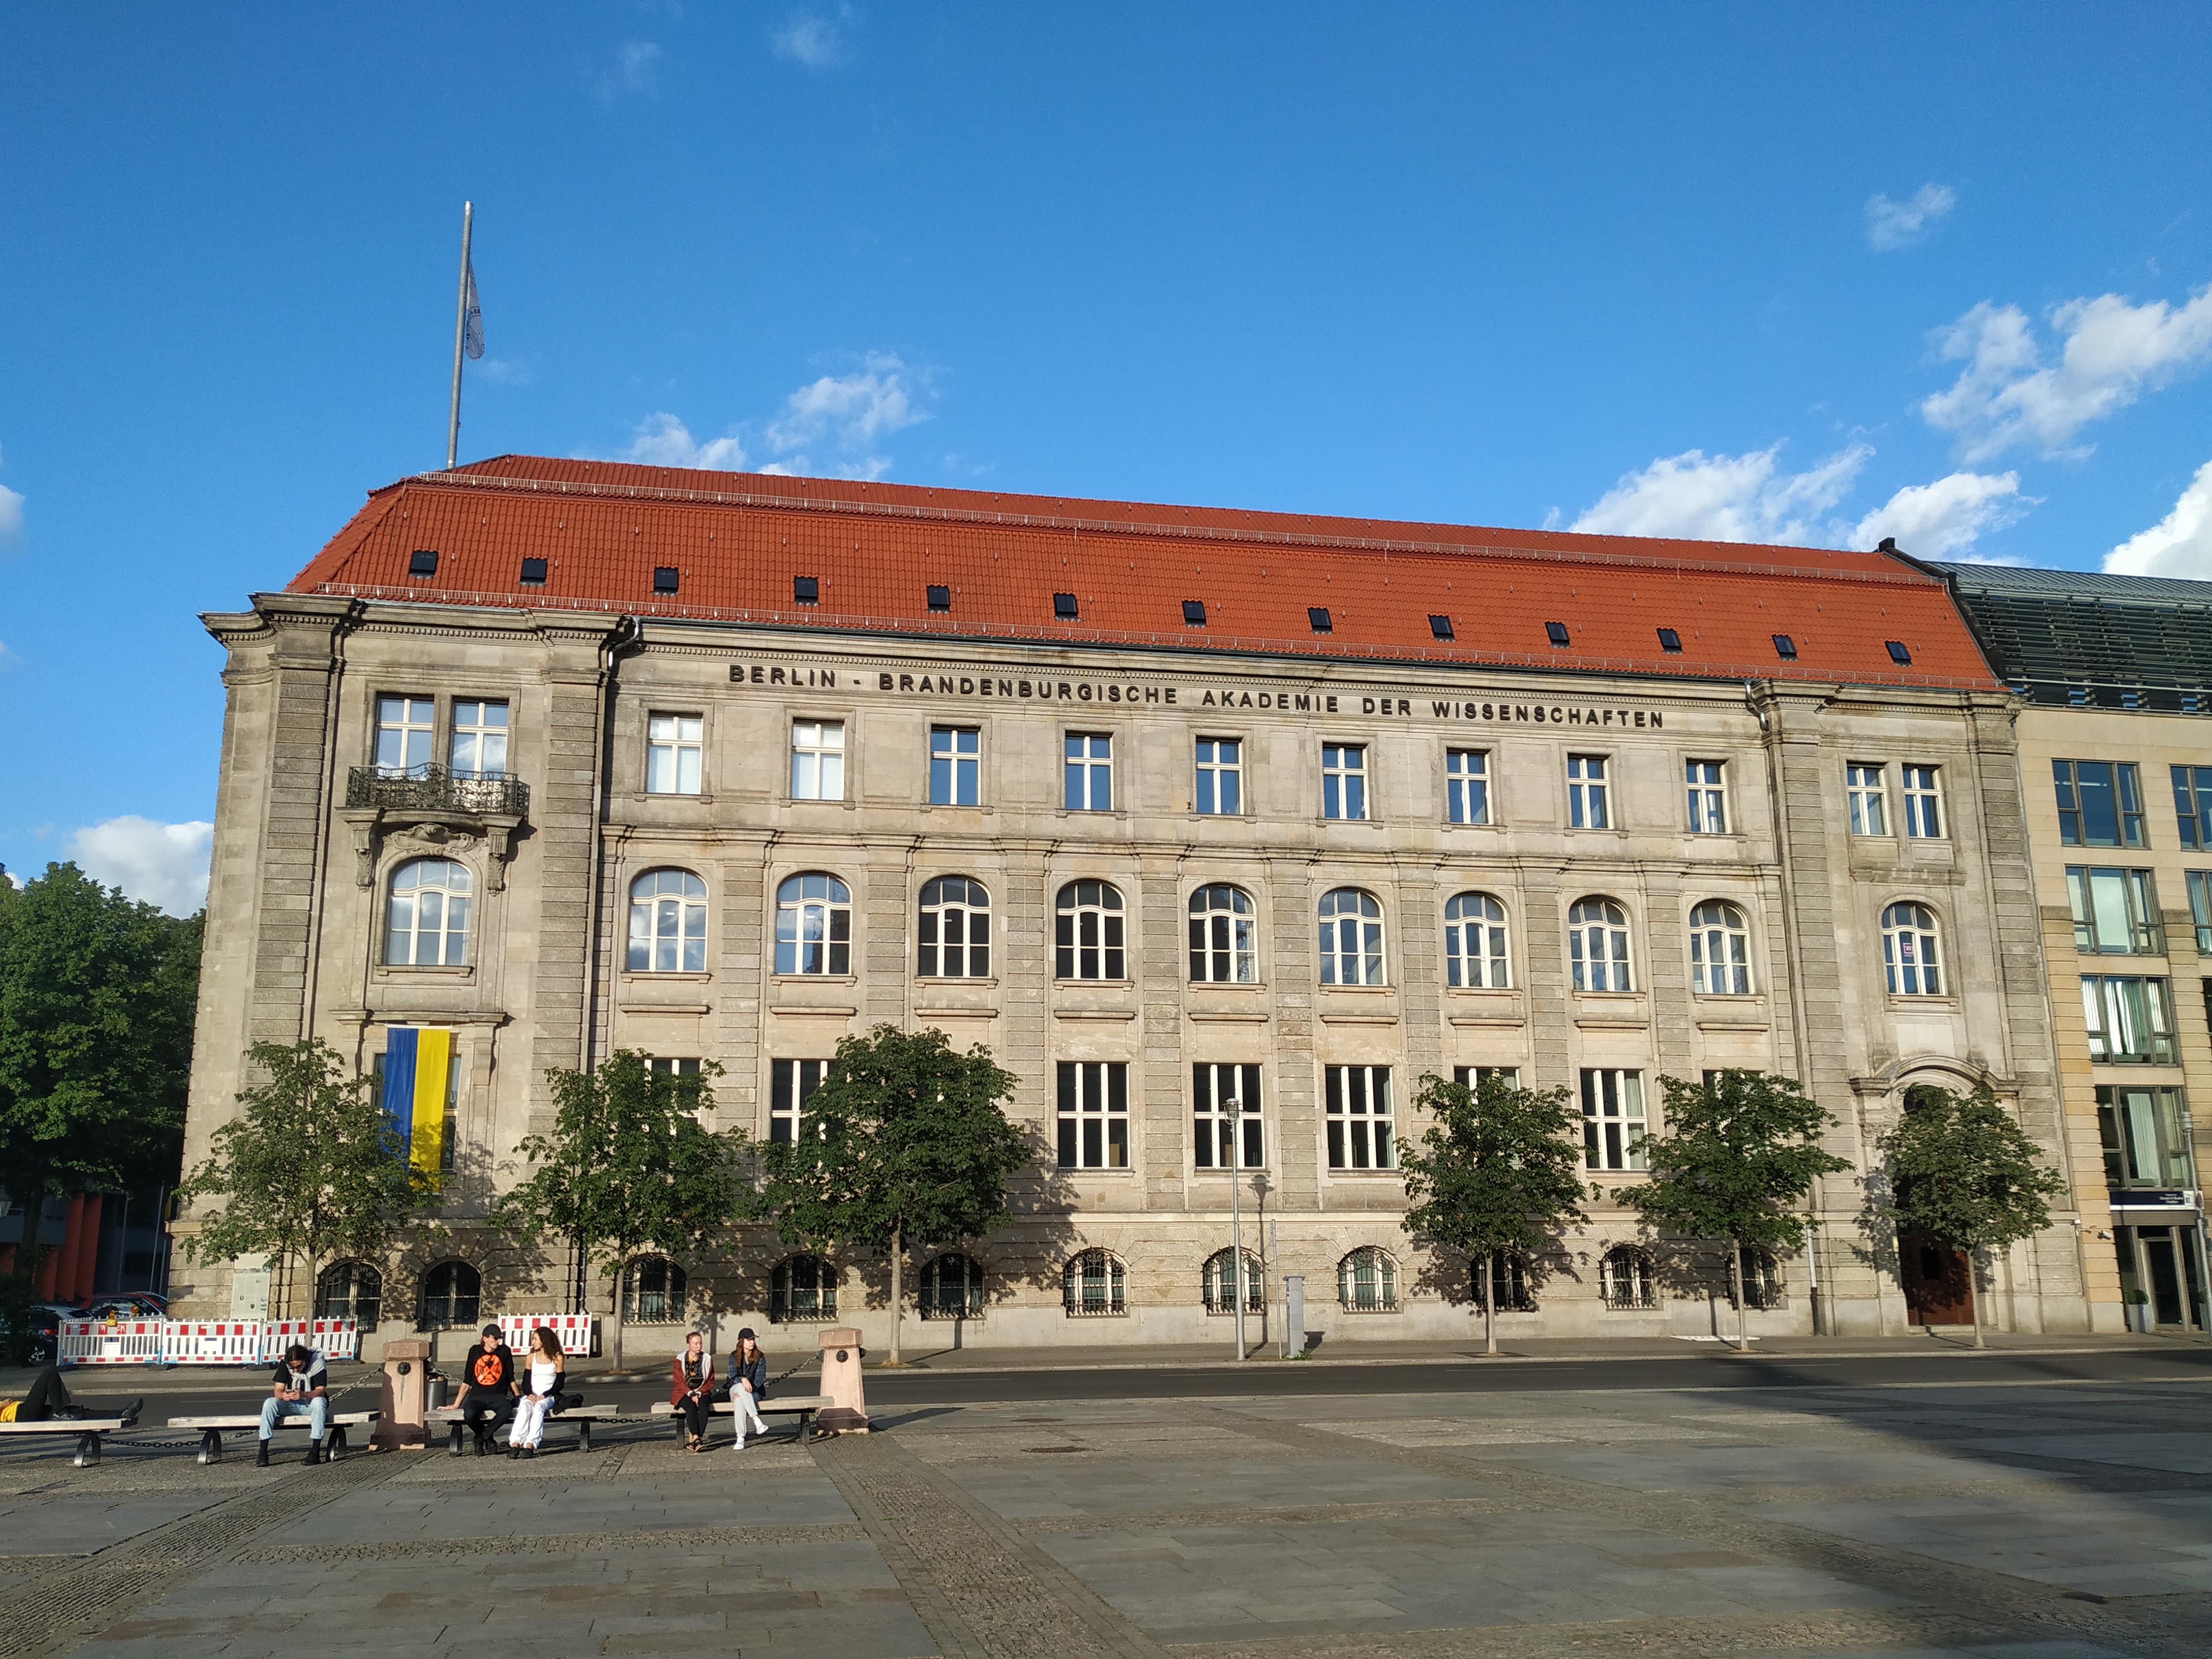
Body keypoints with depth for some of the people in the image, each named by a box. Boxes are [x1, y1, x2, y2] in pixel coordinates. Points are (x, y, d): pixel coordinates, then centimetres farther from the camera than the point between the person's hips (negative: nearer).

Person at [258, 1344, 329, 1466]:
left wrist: (304, 1395, -44)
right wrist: (283, 1395, -37)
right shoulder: (284, 1364, -7)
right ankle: (262, 1451, -26)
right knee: (269, 1403, -24)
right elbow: (278, 1390, -12)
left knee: (319, 1402, -38)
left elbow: (321, 1391, -24)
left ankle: (315, 1451, -38)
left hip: (311, 1403, -3)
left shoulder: (318, 1363, -17)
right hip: (292, 1405, 3)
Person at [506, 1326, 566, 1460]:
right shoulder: (531, 1357, 14)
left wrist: (544, 1395, -12)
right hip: (531, 1395, 2)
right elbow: (526, 1380, 10)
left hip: (549, 1396, -2)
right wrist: (529, 1394, -11)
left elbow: (560, 1383, 3)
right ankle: (515, 1443, -46)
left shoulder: (557, 1358, 4)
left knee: (539, 1408, -35)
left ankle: (530, 1444, -48)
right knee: (524, 1408, -32)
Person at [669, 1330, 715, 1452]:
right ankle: (696, 1438, -44)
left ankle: (693, 1441, -39)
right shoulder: (680, 1359, 3)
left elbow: (710, 1381, 7)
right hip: (683, 1393, -1)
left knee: (704, 1406, -32)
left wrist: (699, 1393, -10)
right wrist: (691, 1394, -15)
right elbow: (678, 1382, -2)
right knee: (691, 1407, -34)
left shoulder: (707, 1359, 7)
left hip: (702, 1393, 1)